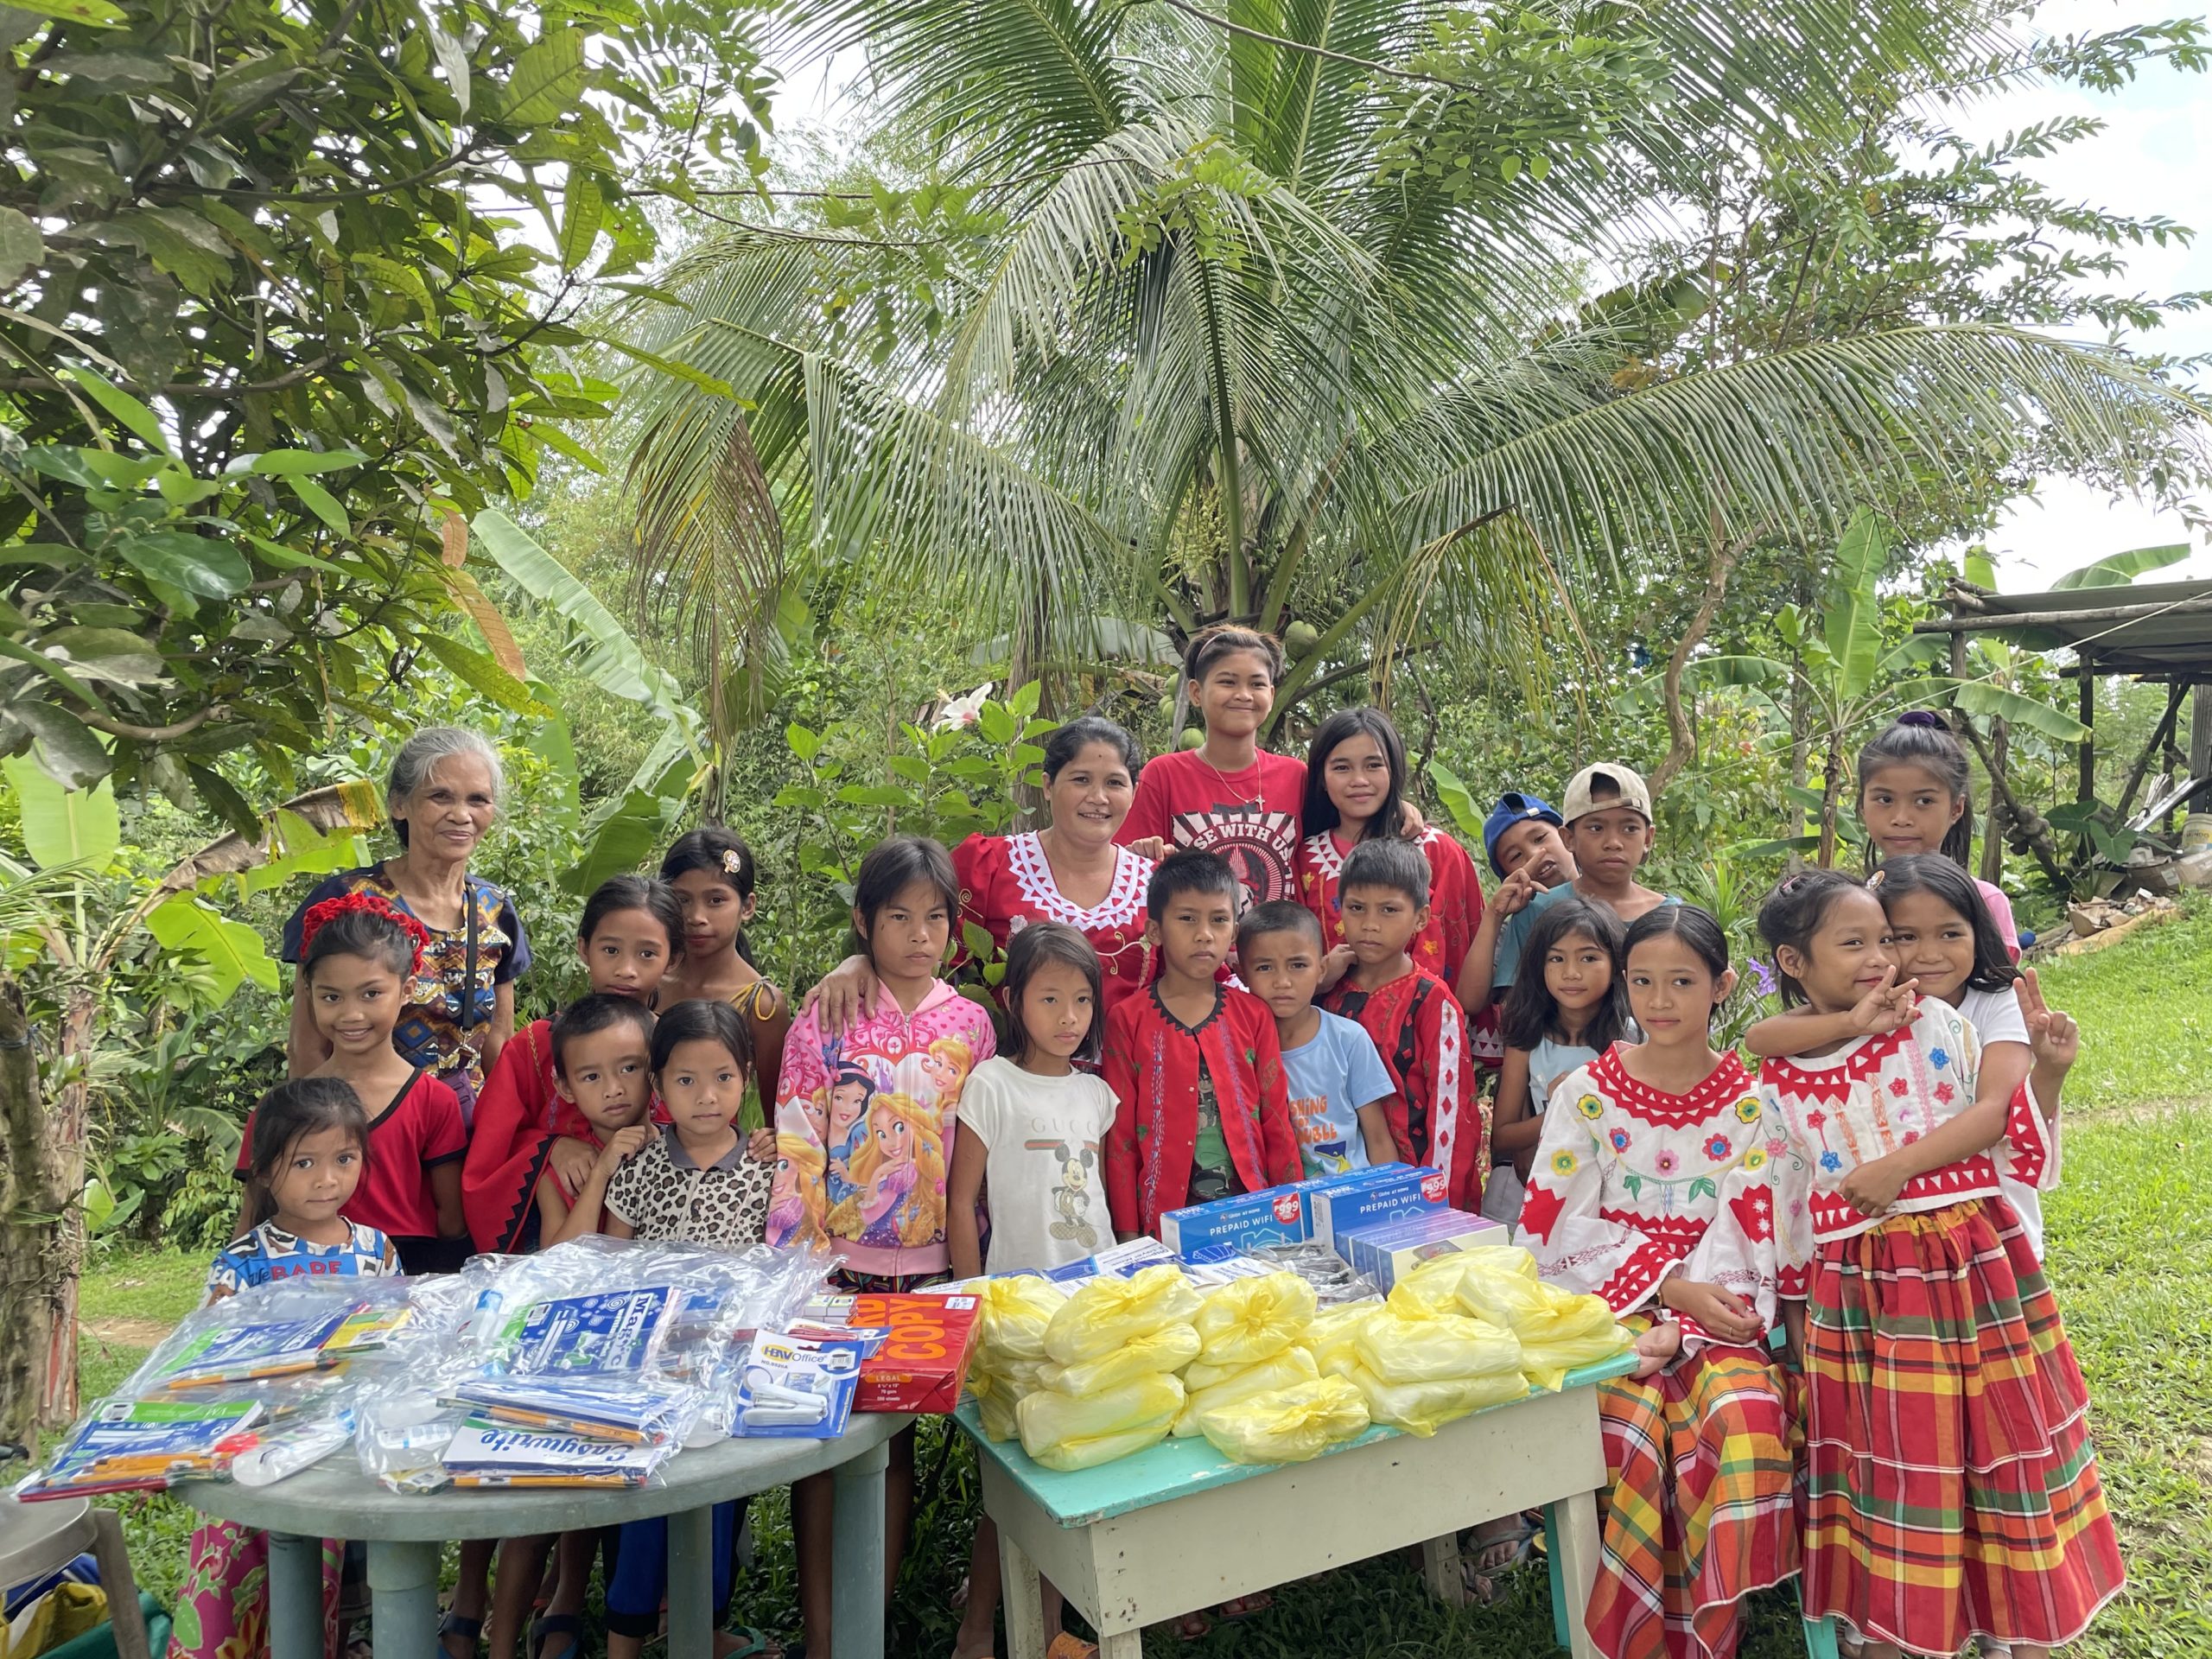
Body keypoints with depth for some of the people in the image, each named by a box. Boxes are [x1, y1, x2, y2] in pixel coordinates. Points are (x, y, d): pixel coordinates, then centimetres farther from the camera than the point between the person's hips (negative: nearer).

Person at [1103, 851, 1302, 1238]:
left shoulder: (1253, 1015, 5)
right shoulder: (1128, 1021, -2)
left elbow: (1276, 1120, 8)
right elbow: (1120, 1134, -1)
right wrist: (1128, 1235, -2)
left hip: (1251, 1207, 2)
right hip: (1166, 1218, -2)